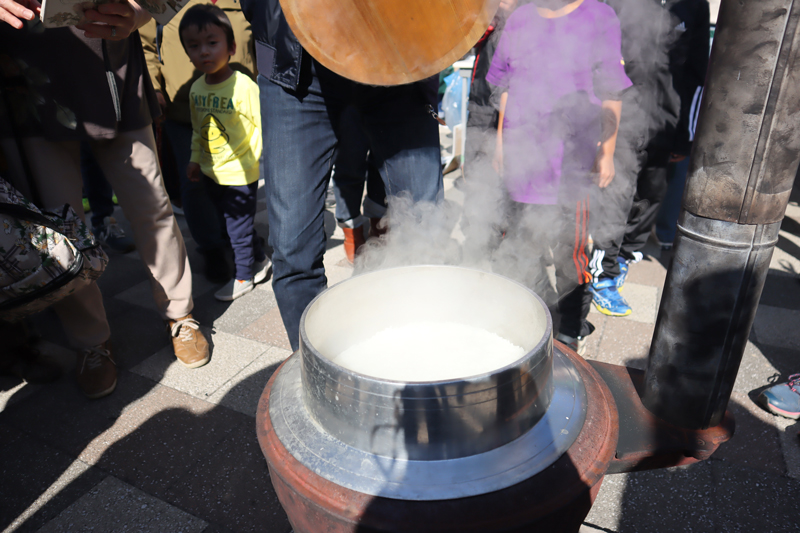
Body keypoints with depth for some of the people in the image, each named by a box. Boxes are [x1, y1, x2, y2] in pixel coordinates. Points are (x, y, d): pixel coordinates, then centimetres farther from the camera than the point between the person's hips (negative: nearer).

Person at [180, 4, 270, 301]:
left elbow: (264, 124, -15)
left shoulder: (244, 86, -19)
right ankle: (260, 261, 37)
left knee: (239, 226, 4)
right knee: (233, 222, 18)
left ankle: (244, 277, 23)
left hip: (240, 173, -7)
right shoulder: (196, 89, 3)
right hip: (211, 173, 7)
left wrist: (258, 157, -17)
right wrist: (195, 159, 16)